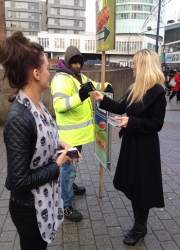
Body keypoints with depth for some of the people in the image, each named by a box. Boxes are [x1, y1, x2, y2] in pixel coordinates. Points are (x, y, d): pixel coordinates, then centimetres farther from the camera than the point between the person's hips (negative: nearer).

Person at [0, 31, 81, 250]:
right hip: (30, 208, -8)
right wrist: (57, 164, -18)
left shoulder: (36, 104, -4)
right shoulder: (19, 118, -31)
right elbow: (18, 181, -27)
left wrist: (59, 144, -5)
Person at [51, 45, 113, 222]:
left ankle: (70, 186, 48)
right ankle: (66, 206, 9)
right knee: (69, 168, -3)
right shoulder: (61, 79, -20)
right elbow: (59, 105, -32)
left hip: (79, 131, 10)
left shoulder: (80, 76, 11)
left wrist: (105, 86, 12)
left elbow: (91, 83, 30)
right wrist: (79, 97, -45)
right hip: (69, 133, -10)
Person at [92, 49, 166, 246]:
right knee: (132, 183, 17)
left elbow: (156, 124, -18)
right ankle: (138, 223, 37)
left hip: (145, 147, -9)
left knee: (142, 185, 6)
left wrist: (131, 122, -25)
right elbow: (122, 108, 14)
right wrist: (102, 99, 9)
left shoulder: (157, 92, -17)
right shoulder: (136, 88, 9)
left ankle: (140, 227, 27)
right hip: (131, 143, 9)